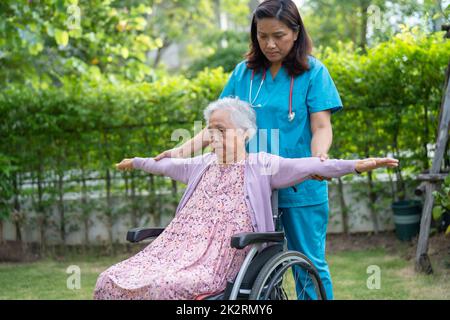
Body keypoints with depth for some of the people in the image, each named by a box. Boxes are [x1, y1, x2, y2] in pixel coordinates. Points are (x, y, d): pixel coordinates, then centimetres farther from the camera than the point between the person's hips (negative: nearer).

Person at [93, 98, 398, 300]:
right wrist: (136, 162, 56)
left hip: (222, 261, -6)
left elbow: (306, 165, -9)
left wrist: (355, 165, -22)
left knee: (164, 287, -35)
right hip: (183, 249, 7)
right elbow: (166, 165, 40)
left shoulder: (261, 164, 3)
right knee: (113, 281, -12)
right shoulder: (203, 164, 21)